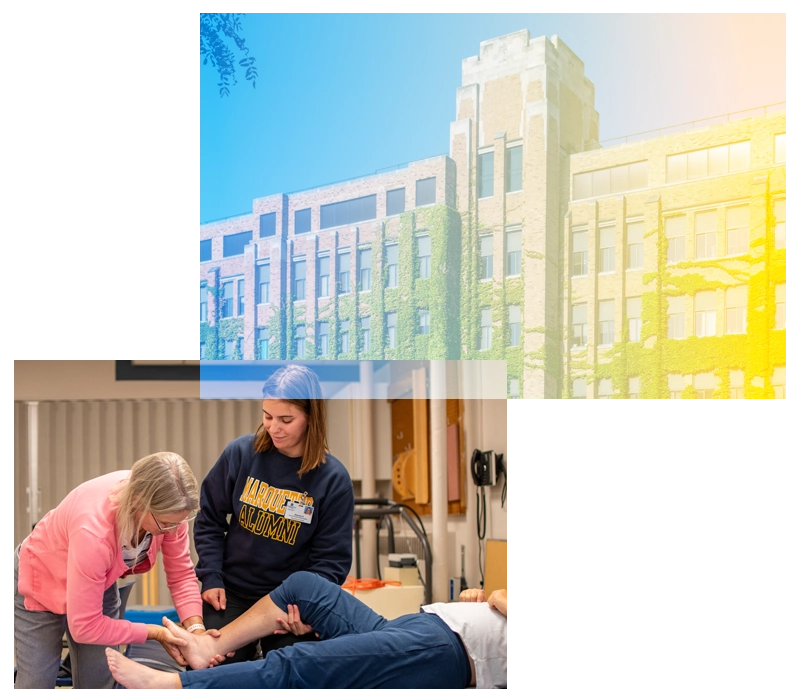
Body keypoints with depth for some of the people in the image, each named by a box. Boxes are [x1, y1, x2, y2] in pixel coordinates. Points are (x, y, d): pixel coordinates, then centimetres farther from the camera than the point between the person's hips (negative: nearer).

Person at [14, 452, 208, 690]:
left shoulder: (166, 508, -28)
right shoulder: (93, 533, -44)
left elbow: (181, 573, -15)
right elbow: (84, 626, -35)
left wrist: (196, 630, -29)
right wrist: (154, 632, -28)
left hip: (101, 584, 5)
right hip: (42, 580, -5)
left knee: (98, 681, 5)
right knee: (37, 682, 0)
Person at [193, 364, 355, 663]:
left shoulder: (333, 479, -11)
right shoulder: (240, 452, -7)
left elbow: (331, 560, -8)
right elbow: (209, 520, 4)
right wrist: (211, 578, -6)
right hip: (231, 591, 1)